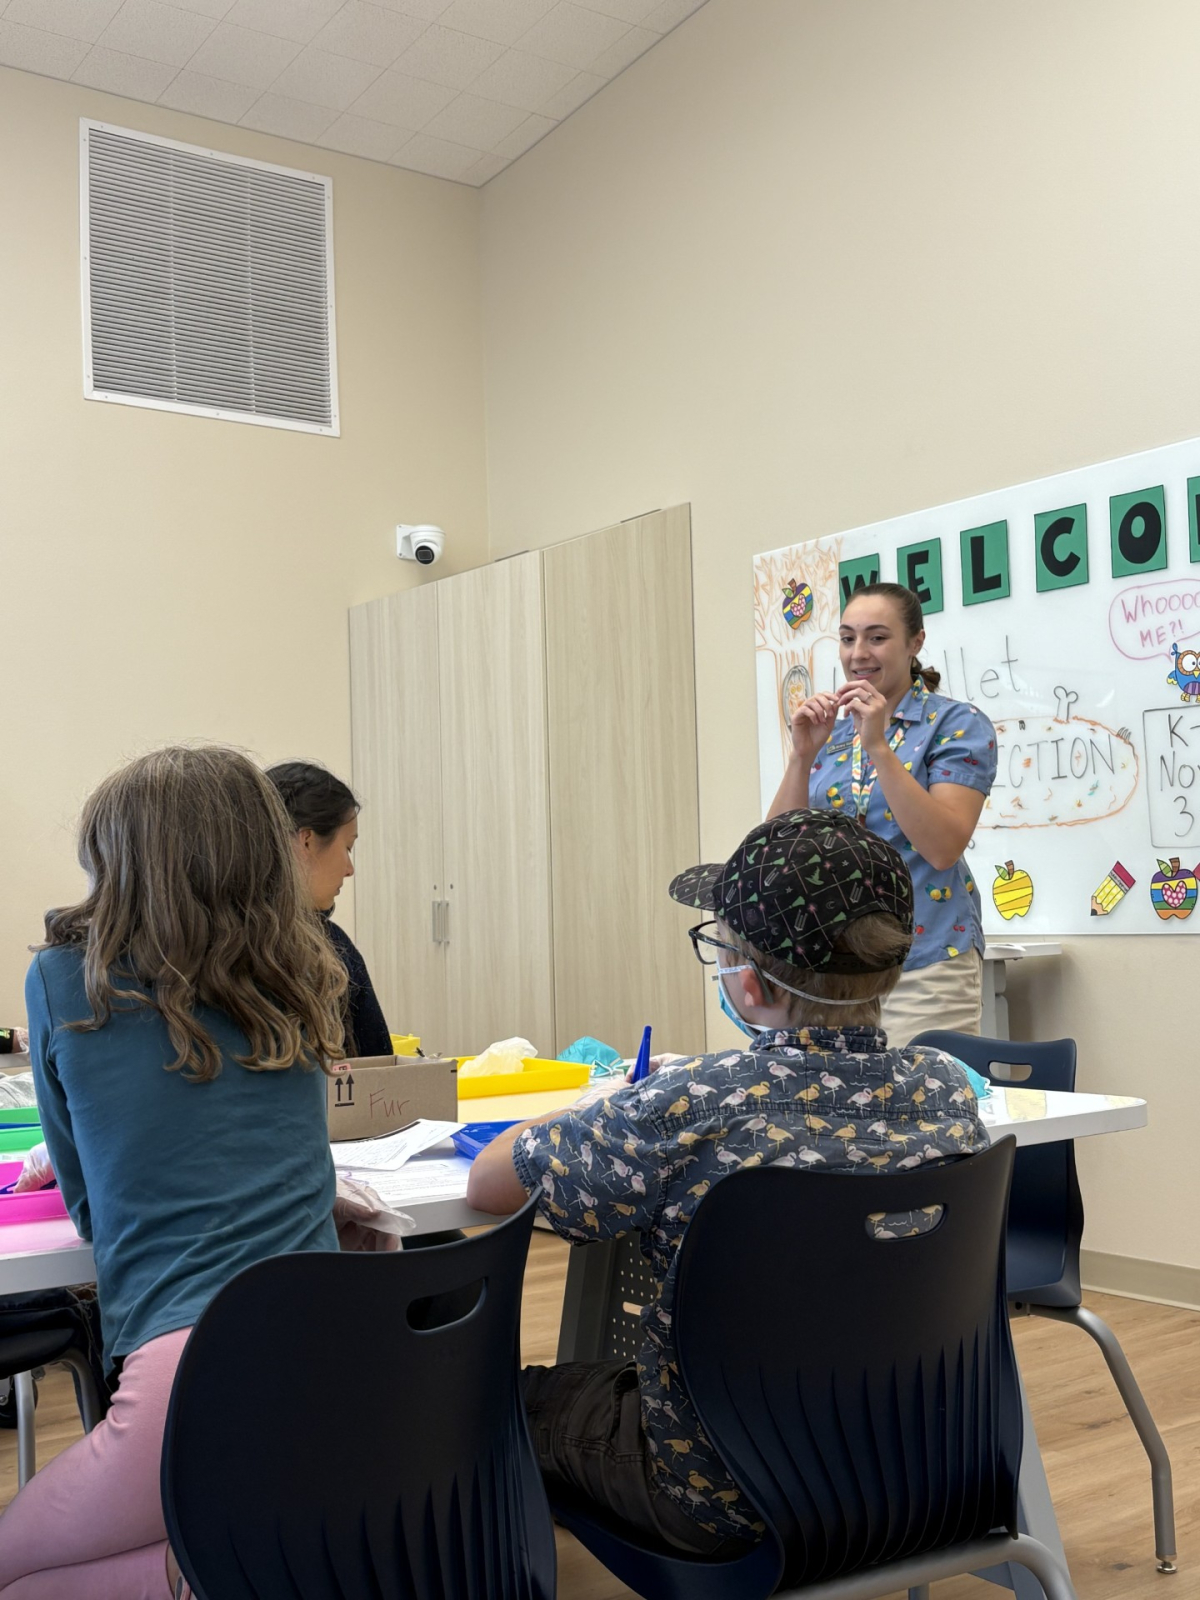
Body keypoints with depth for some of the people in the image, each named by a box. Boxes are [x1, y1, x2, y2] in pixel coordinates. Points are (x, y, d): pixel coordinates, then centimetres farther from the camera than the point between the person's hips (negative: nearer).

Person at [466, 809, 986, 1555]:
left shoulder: (693, 1108, -29)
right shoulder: (947, 1089, -14)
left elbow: (487, 1184, -15)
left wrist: (597, 1113, 3)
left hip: (728, 1501, -5)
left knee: (526, 1394, 23)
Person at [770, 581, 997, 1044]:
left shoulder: (958, 725, -4)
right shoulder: (830, 731, 11)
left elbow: (943, 848, -17)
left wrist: (878, 746, -20)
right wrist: (803, 754, -12)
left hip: (925, 965, -4)